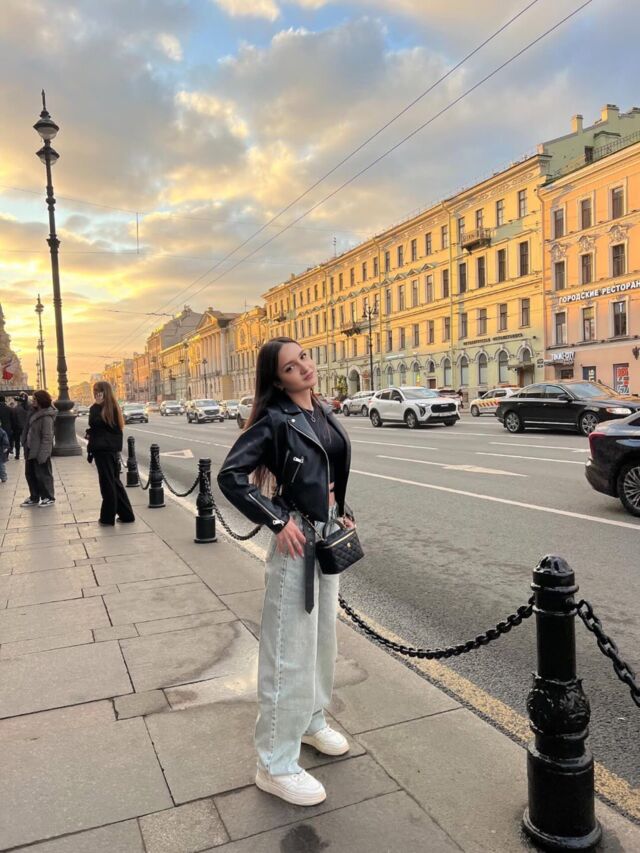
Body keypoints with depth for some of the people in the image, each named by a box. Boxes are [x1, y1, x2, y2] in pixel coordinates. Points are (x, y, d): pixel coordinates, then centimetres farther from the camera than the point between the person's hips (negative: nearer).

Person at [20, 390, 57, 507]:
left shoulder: (46, 417, -20)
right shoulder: (34, 412, 8)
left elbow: (47, 437, -23)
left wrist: (42, 454, -24)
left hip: (40, 451, -10)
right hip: (31, 450, 10)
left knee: (43, 475, 2)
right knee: (30, 474, 16)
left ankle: (49, 498, 16)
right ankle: (34, 498, 28)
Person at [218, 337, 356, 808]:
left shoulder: (325, 413, 8)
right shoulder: (276, 419, -15)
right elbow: (231, 474, -21)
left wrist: (343, 512, 11)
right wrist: (278, 520, -22)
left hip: (329, 533, 8)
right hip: (298, 537, -8)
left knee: (323, 636, 21)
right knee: (291, 650, -1)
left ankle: (312, 721, 43)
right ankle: (276, 765, 15)